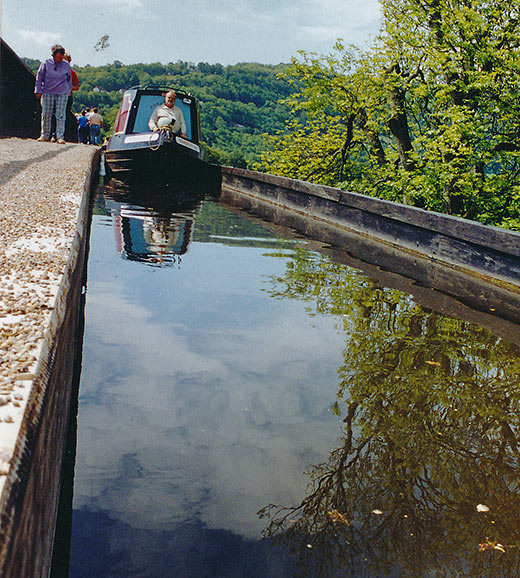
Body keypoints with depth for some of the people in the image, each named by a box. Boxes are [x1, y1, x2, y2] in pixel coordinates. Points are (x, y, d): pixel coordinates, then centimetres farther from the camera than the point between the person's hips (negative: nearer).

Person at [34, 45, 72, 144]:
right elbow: (39, 77, 6)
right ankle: (45, 135, 13)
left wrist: (69, 92, 16)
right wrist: (38, 91, 2)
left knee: (60, 115, -5)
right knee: (46, 115, 2)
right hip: (47, 92, 0)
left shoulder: (66, 65, 6)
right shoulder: (46, 63, 1)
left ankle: (60, 136, -4)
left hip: (62, 94, 0)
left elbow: (69, 80, 17)